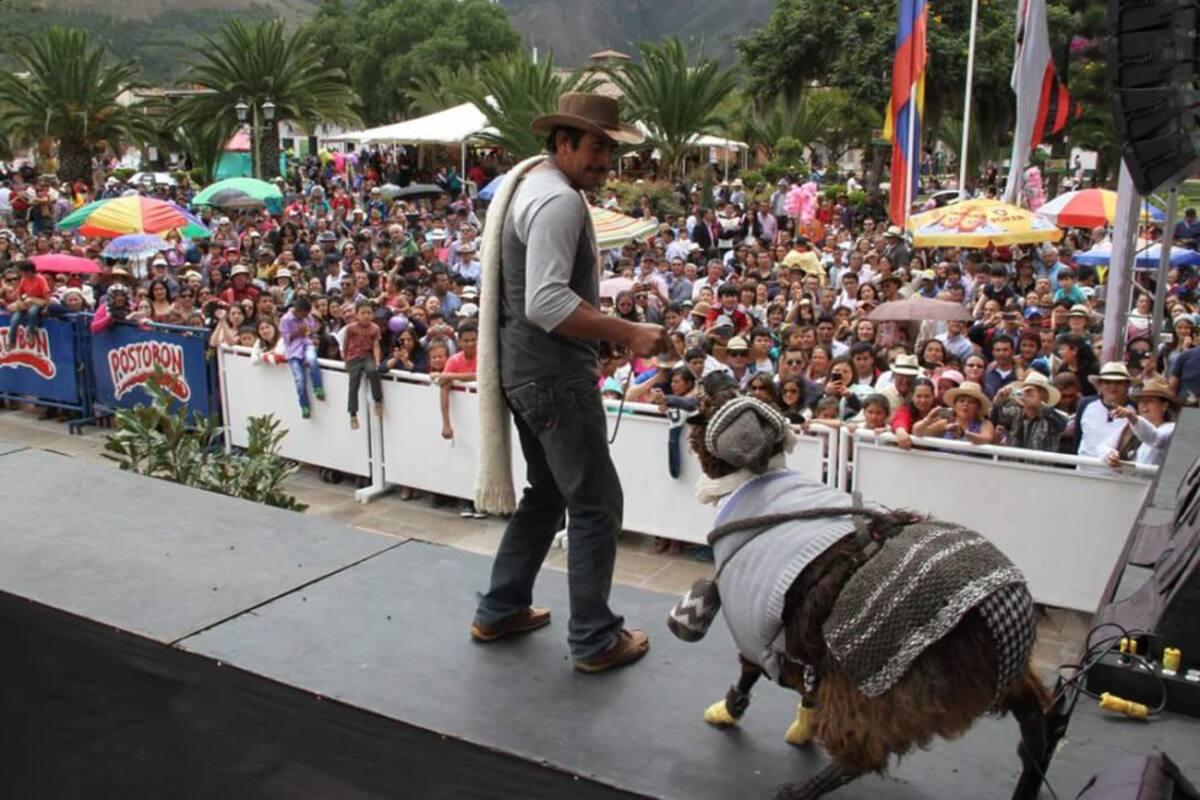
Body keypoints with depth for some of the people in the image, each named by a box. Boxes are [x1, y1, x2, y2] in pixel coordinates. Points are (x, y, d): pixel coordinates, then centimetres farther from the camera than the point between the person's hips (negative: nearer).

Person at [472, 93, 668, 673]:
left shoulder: (534, 185, 15)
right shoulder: (559, 199, -18)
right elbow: (547, 303, -29)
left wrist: (606, 323, 22)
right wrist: (629, 334, -27)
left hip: (526, 370, 11)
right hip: (556, 375, -11)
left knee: (547, 493, 22)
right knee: (596, 504, 1)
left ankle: (499, 610, 32)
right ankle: (594, 640, 12)